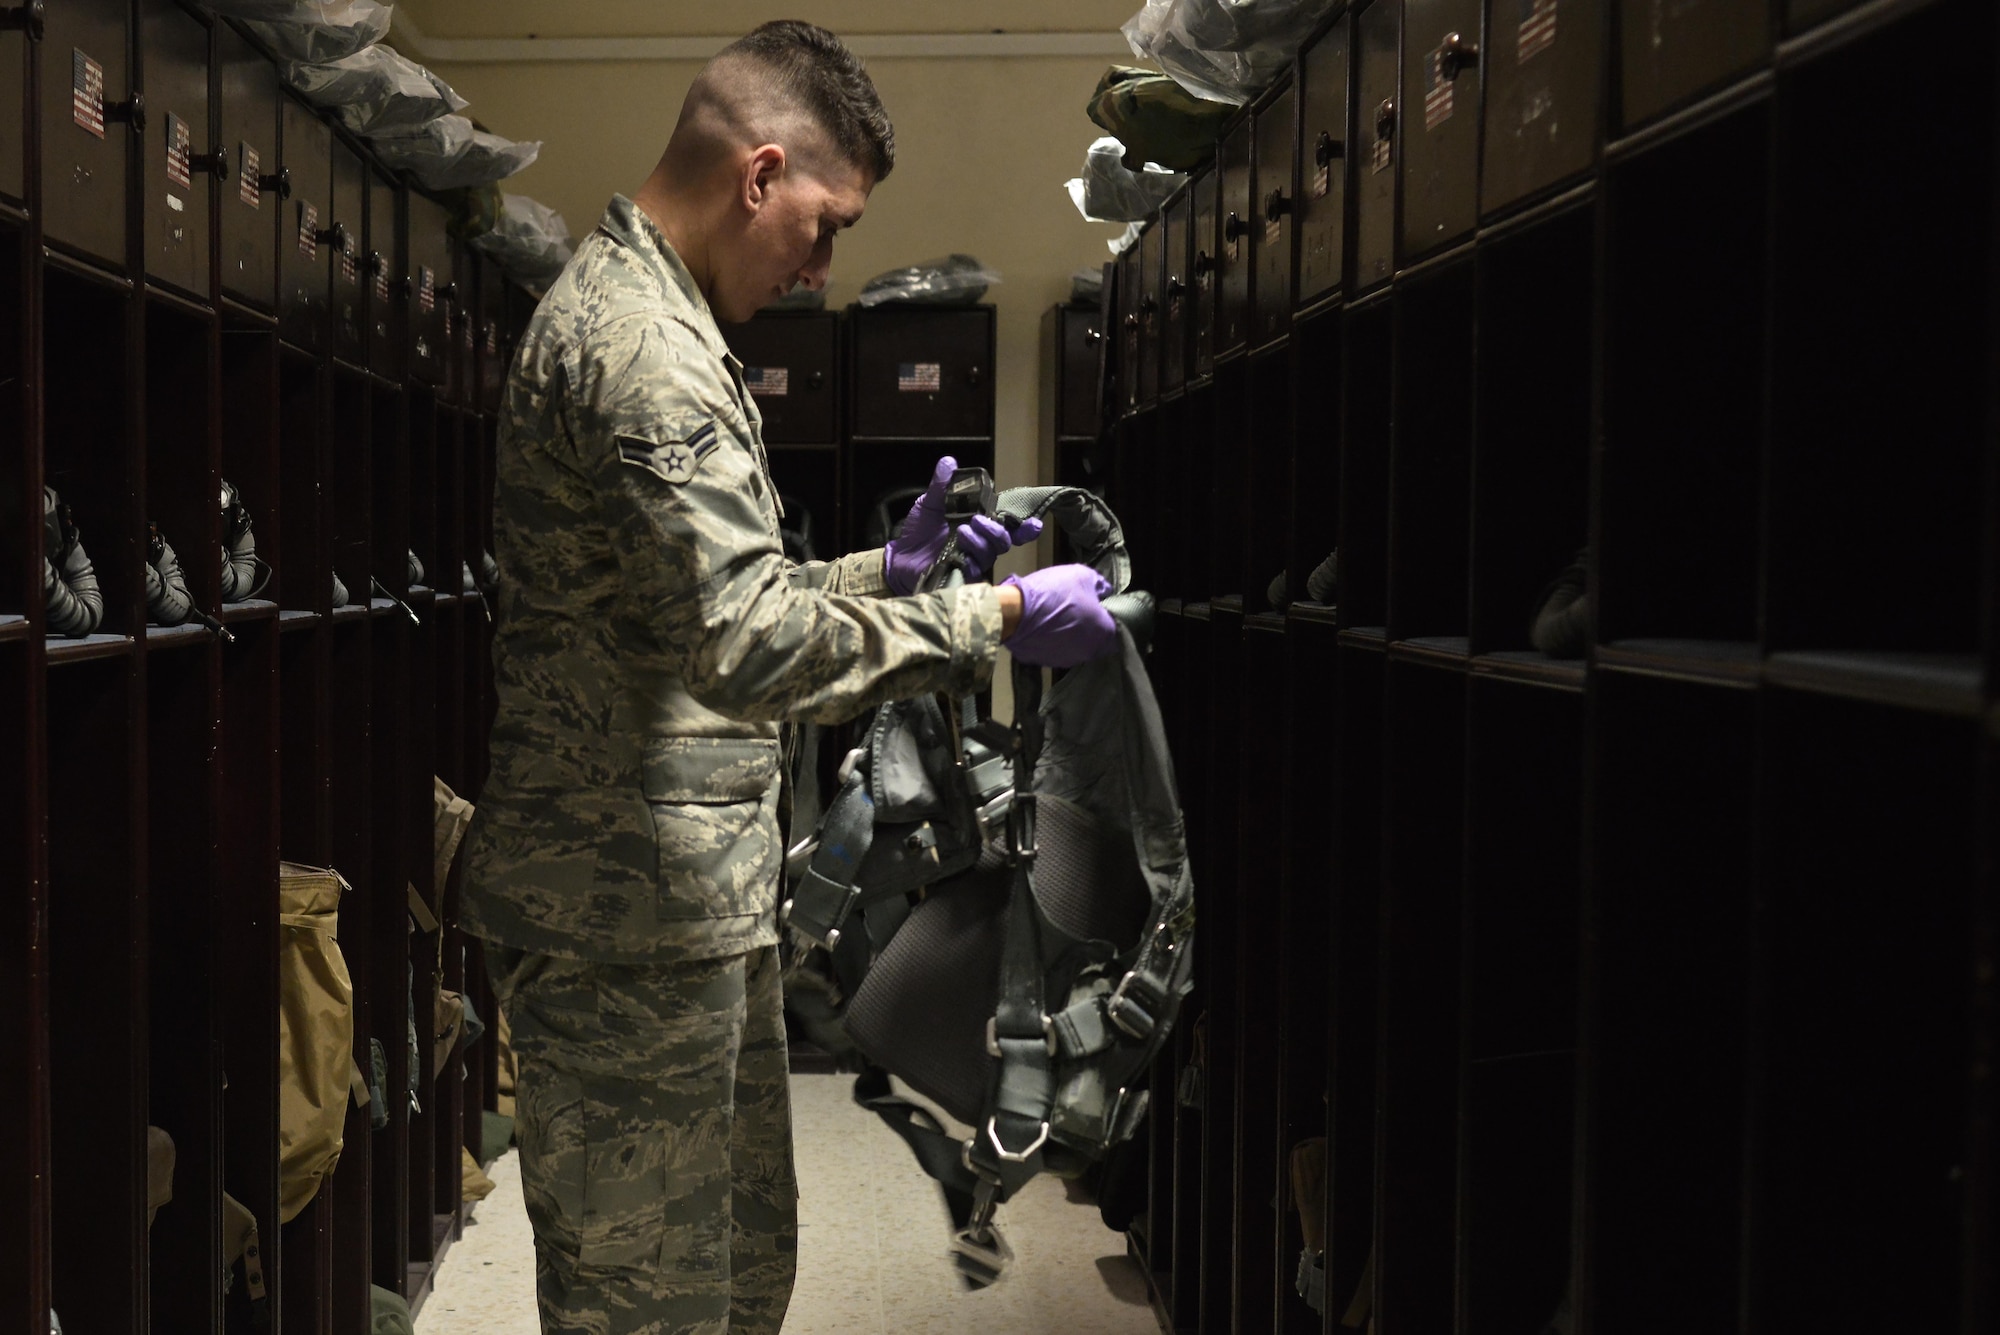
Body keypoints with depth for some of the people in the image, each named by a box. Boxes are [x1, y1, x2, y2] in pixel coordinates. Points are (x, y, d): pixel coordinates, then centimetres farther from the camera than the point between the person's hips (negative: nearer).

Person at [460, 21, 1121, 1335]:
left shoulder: (651, 318, 19)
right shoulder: (639, 341, -17)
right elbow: (746, 643, -27)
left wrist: (885, 569, 13)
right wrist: (996, 617, -19)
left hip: (697, 895, 11)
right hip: (634, 911, -11)